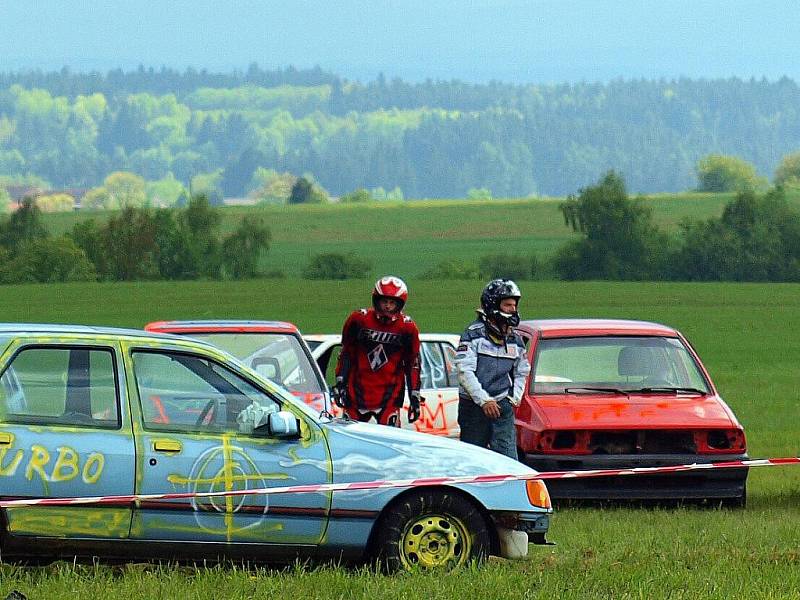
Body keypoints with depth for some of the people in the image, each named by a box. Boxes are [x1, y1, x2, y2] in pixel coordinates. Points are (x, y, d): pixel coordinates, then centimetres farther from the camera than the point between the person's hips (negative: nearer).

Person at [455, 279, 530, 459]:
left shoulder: (515, 340, 12)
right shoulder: (474, 334, -5)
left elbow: (521, 373, 22)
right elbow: (465, 371, -12)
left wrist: (514, 398, 6)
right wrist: (484, 401, -17)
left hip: (503, 407, 3)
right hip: (474, 408, -3)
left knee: (507, 456, -9)